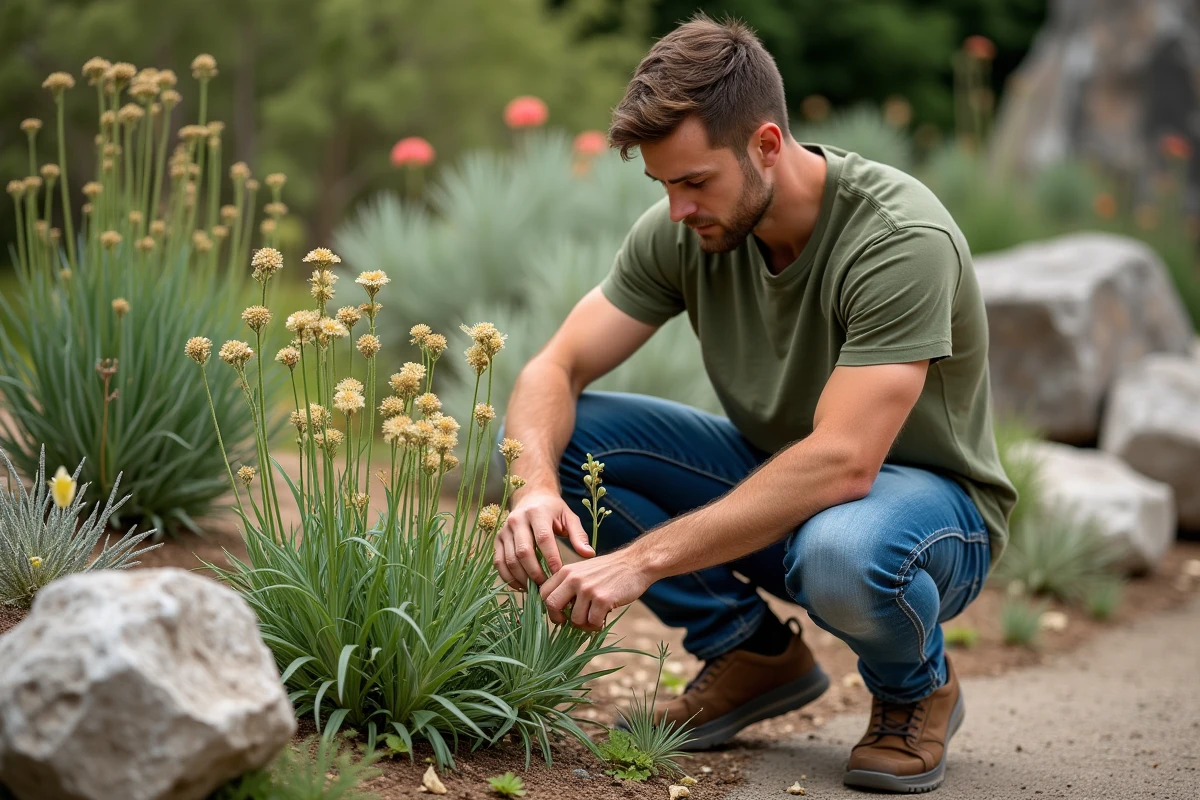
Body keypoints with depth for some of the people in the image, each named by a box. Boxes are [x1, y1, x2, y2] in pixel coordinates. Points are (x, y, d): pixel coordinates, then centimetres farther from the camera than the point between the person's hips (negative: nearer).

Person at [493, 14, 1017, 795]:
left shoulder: (903, 239, -30)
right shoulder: (681, 230, -11)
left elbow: (841, 464, -37)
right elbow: (554, 370, -10)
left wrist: (644, 559, -39)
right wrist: (537, 486, -33)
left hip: (927, 496, -5)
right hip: (772, 477, 6)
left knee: (841, 552, -42)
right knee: (559, 437, -14)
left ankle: (917, 688, -4)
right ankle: (753, 653, 1)